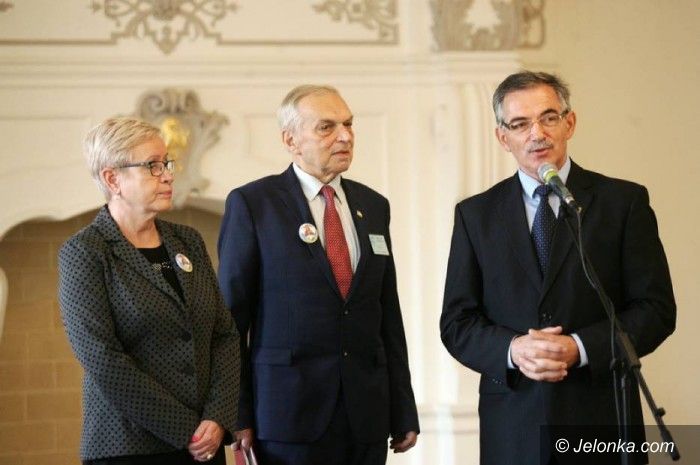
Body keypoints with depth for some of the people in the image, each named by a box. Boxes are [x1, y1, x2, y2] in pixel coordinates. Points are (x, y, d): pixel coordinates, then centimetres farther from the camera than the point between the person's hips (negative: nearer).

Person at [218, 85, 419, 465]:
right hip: (290, 411, -4)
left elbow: (389, 314, 12)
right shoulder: (251, 204, -2)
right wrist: (238, 415, -6)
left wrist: (403, 412, 10)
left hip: (367, 415, 4)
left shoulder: (373, 206, 12)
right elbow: (233, 315, -2)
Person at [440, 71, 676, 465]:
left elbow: (657, 308, -2)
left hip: (602, 419, -1)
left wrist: (580, 348, -16)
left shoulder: (624, 201, 1)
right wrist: (513, 349, -14)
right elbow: (457, 323, 5)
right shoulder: (476, 214, 7)